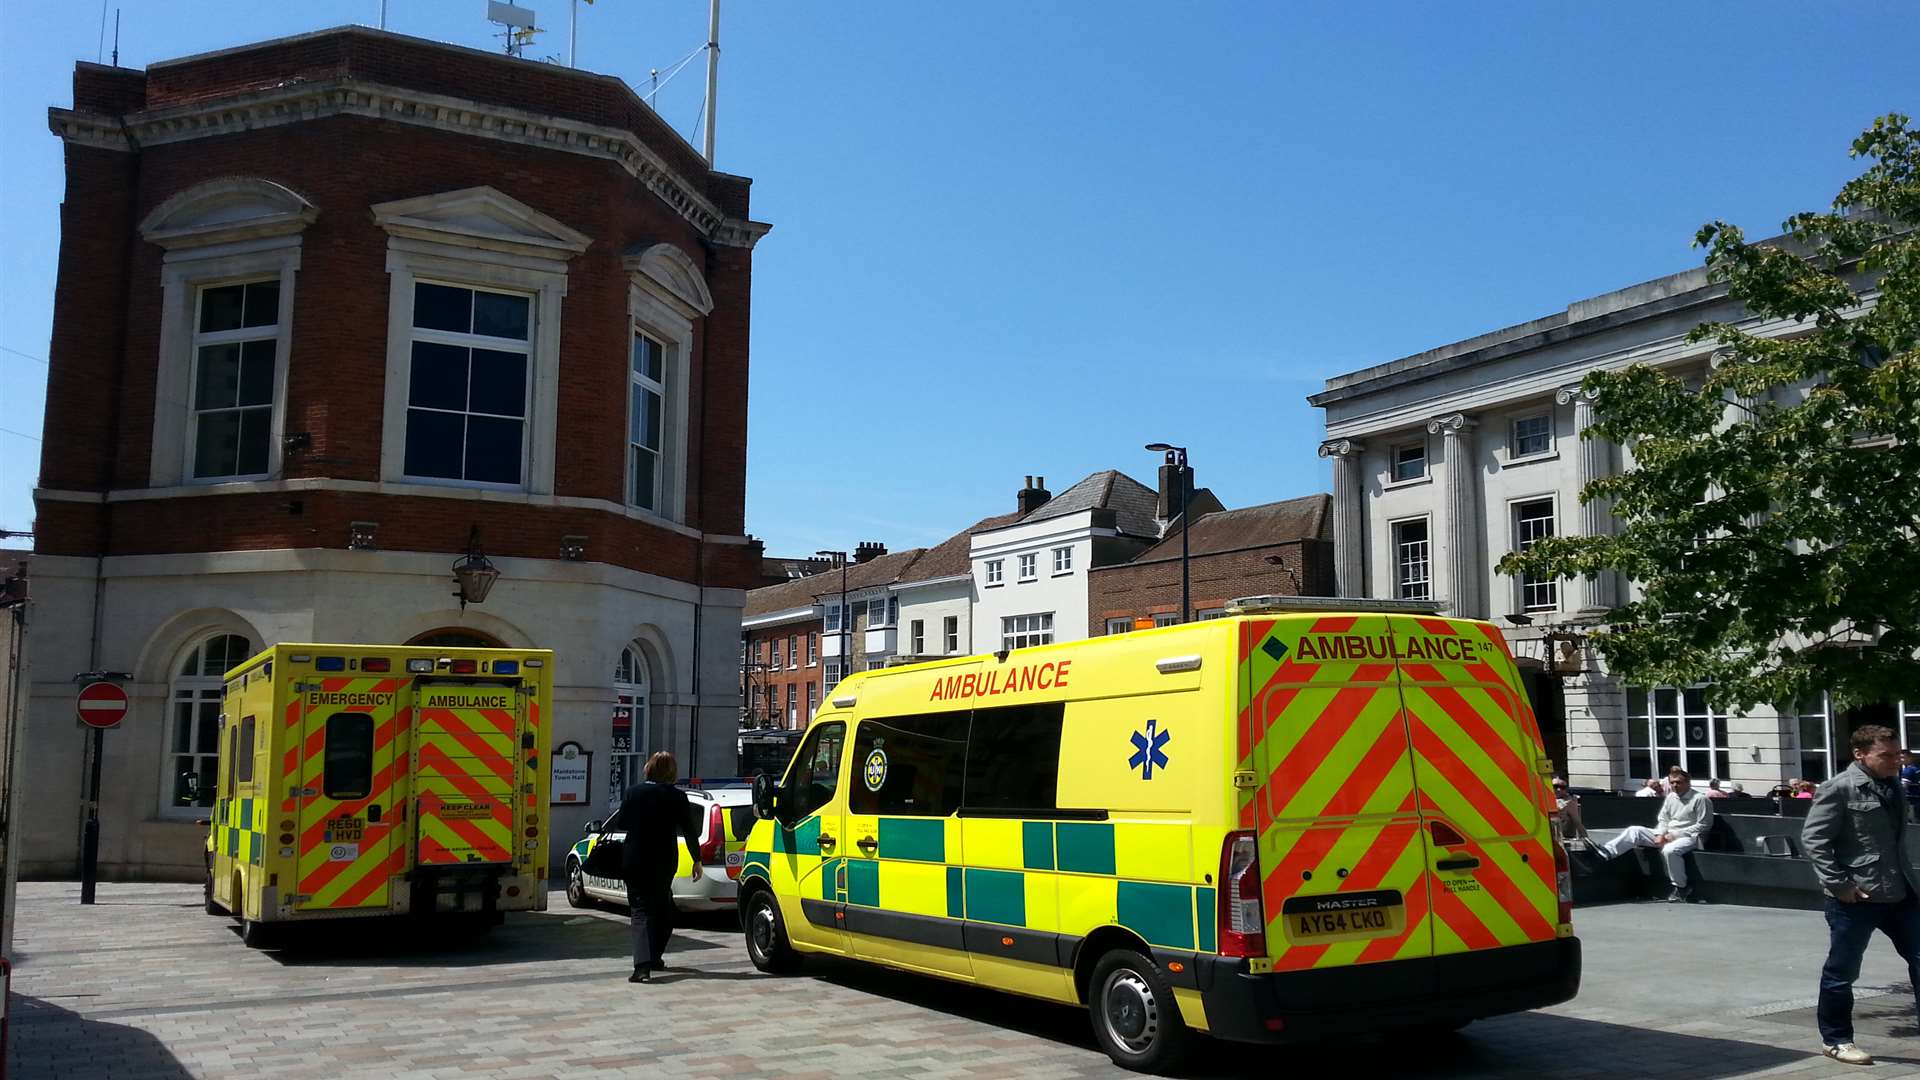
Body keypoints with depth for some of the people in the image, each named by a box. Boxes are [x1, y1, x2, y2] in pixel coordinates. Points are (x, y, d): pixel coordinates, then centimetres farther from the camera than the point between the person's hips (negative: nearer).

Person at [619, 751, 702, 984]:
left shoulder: (633, 792, -4)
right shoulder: (677, 797, -5)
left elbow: (622, 822, 7)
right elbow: (690, 831, -3)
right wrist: (697, 860, 6)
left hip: (634, 862, 0)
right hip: (663, 862, 0)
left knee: (640, 911, -2)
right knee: (662, 909, 19)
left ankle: (642, 965, -18)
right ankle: (653, 957, 27)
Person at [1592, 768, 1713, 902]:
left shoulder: (1700, 799, -7)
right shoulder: (1671, 797, 15)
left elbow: (1704, 825, -11)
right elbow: (1663, 819, 17)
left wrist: (1676, 834, -15)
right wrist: (1660, 834, -6)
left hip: (1689, 837, -7)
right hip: (1668, 835, 7)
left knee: (1670, 850, -39)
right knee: (1634, 830, -9)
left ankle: (1681, 888, -21)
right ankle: (1606, 852, -27)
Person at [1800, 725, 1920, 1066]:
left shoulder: (1892, 787, 12)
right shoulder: (1838, 789, -12)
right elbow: (1813, 839, -16)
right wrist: (1838, 884, -18)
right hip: (1857, 897, -7)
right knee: (1842, 971, 4)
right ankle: (1836, 1039, 18)